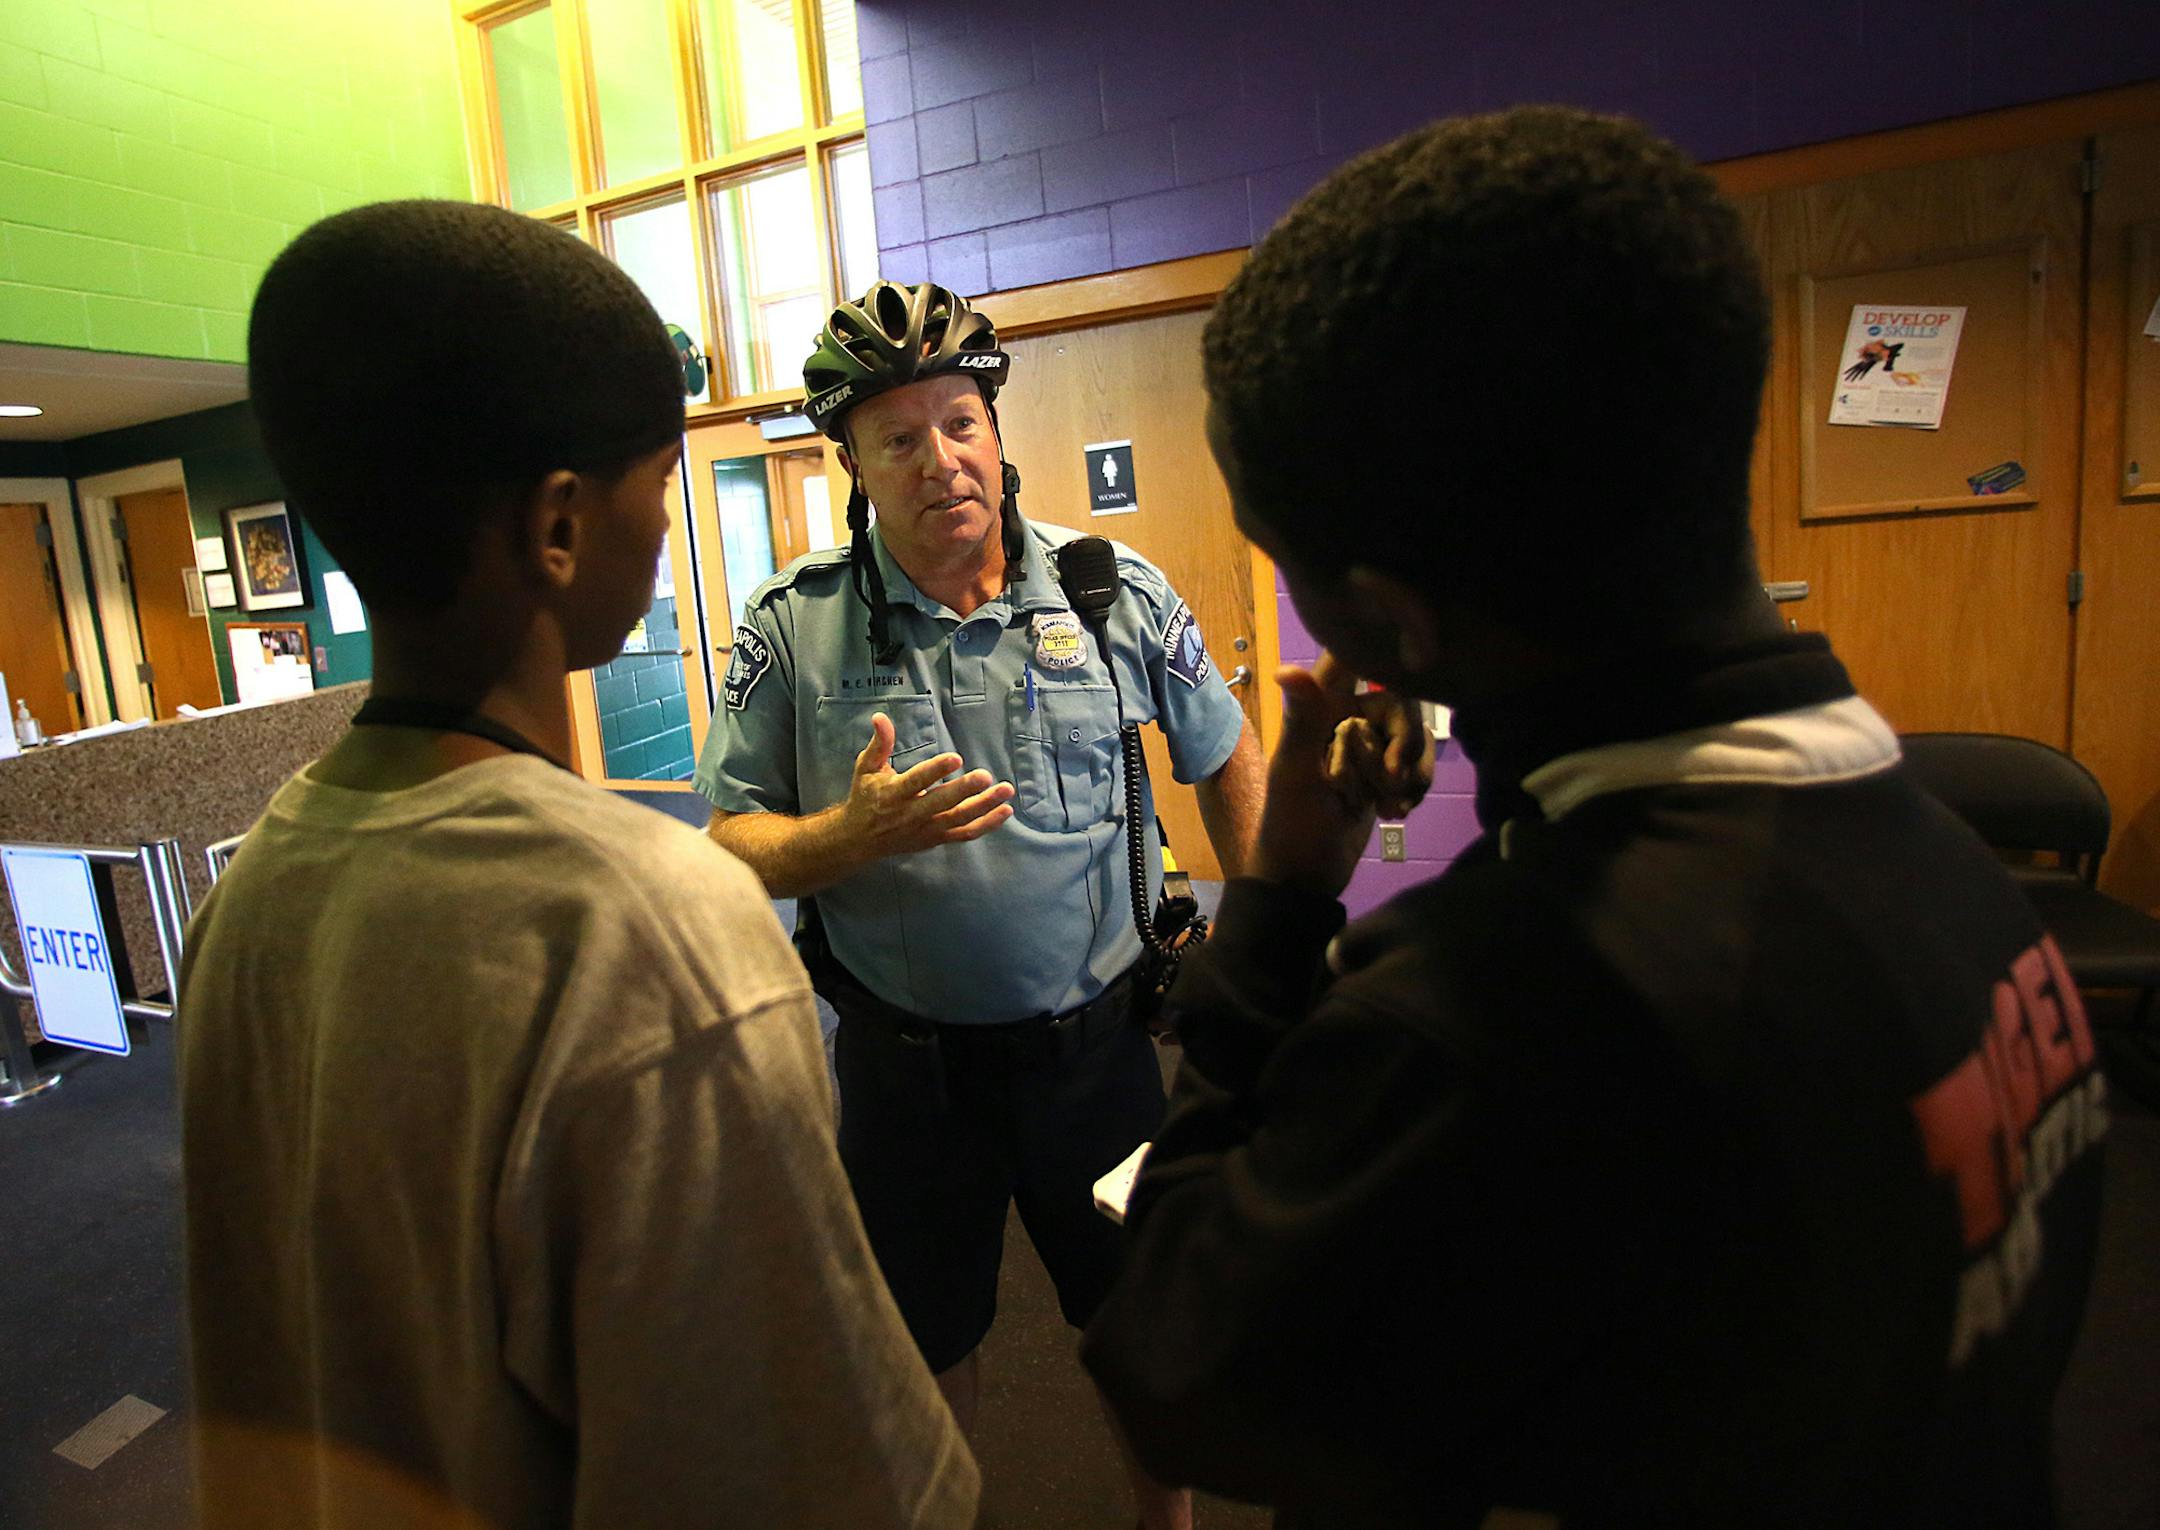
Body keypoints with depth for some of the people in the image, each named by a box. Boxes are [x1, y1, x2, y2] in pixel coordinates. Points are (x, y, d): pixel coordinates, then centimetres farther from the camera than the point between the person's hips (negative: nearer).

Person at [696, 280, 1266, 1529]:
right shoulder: (795, 627, -9)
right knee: (927, 1342, 21)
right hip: (904, 1053, 0)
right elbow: (733, 847, -6)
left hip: (1097, 1037, 1)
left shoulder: (1116, 593, -7)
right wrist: (854, 832, -26)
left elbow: (1229, 757, 6)